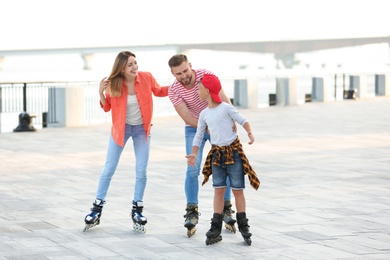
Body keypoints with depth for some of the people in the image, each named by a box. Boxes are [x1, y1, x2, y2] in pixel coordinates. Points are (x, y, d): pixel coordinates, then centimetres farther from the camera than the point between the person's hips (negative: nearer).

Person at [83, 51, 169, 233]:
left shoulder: (146, 78, -15)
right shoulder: (113, 84, -17)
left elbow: (158, 91, 5)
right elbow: (106, 108, -3)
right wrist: (101, 93, -21)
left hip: (141, 129, 1)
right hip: (121, 128, -1)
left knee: (141, 171, -1)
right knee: (109, 169, 2)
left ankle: (137, 209, 13)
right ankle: (97, 208, 11)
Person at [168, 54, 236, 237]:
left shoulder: (206, 75, -21)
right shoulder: (174, 91, -19)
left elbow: (224, 100, -27)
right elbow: (187, 118, -21)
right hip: (194, 128, 0)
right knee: (193, 169, -11)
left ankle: (226, 209, 11)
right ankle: (192, 213, -3)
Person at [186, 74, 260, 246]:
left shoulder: (226, 108, -10)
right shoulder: (204, 114, 6)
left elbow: (243, 120, -7)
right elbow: (199, 135, 10)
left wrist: (250, 133, -25)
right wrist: (193, 154, 0)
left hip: (233, 151, -4)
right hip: (216, 153, 4)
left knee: (237, 190, 0)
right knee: (219, 190, 3)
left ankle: (243, 227, 10)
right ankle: (216, 228, 5)